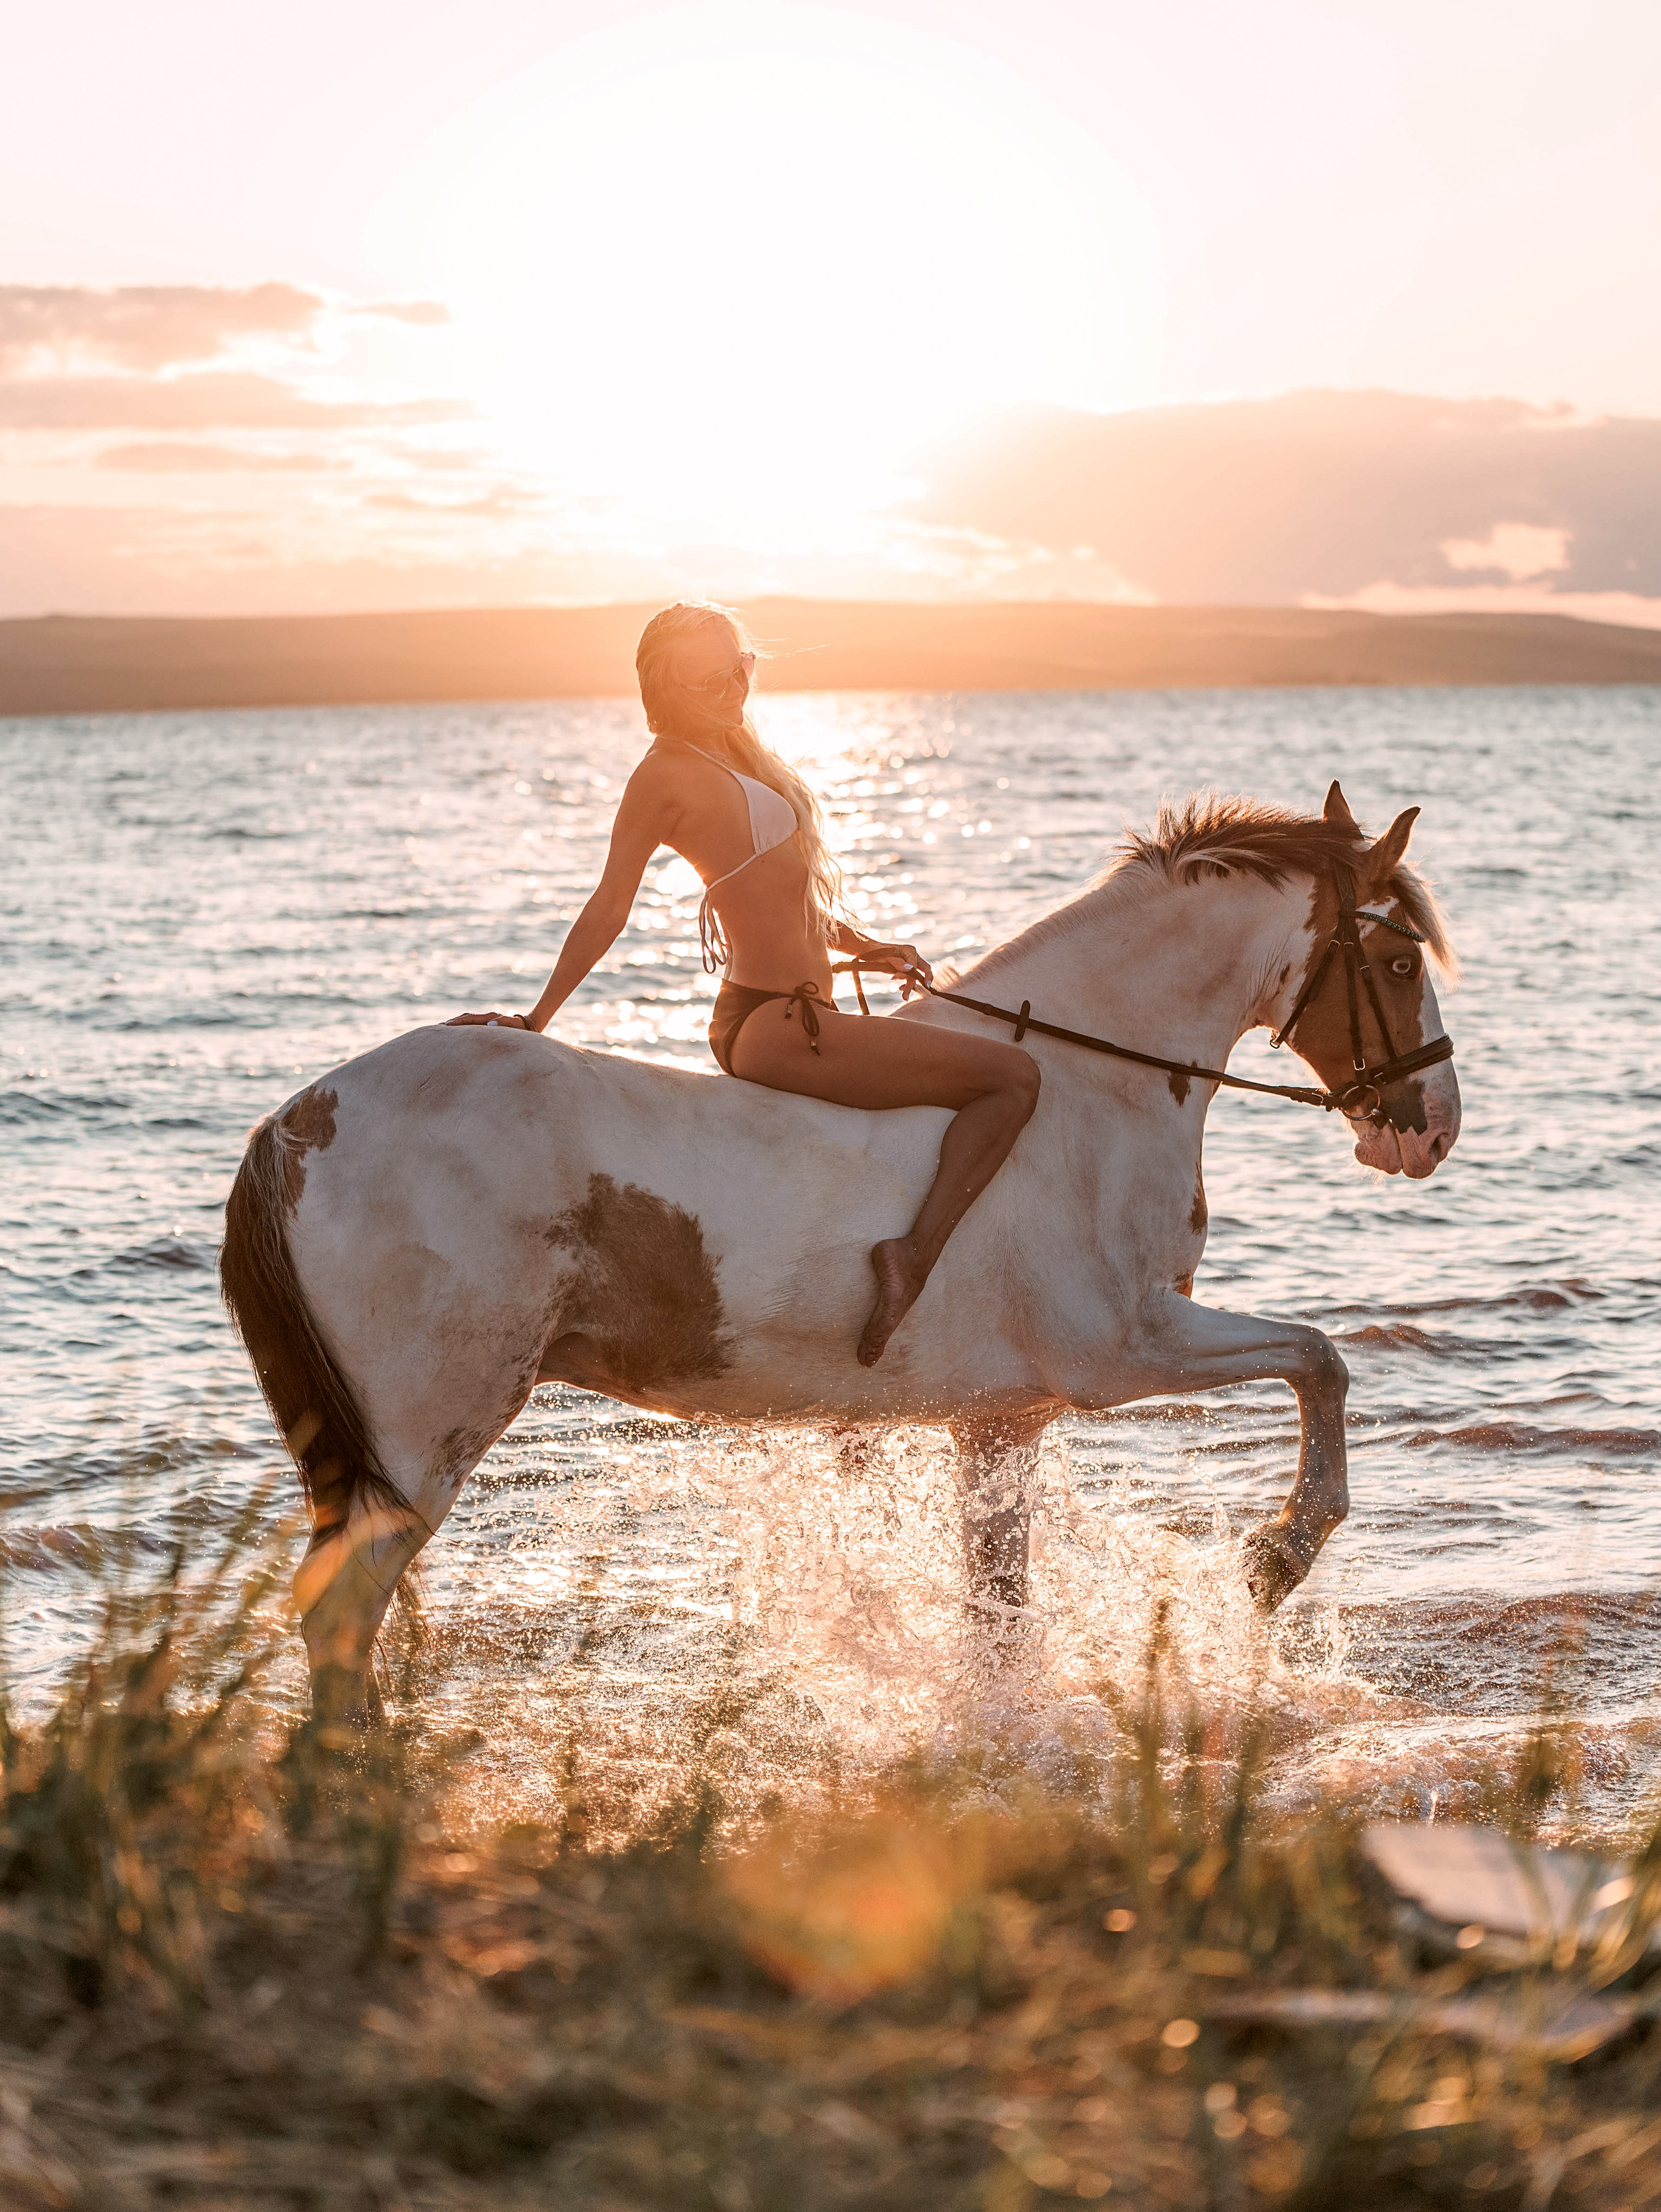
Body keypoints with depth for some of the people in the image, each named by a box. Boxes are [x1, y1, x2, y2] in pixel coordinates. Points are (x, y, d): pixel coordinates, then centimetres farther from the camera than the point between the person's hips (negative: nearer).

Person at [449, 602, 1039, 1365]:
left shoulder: (733, 754, 16)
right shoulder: (666, 772, -11)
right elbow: (609, 909, -11)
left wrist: (863, 947, 15)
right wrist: (536, 1019, -13)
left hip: (793, 1016, 10)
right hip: (775, 1025, -10)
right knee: (1013, 1075, -14)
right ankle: (914, 1254, -19)